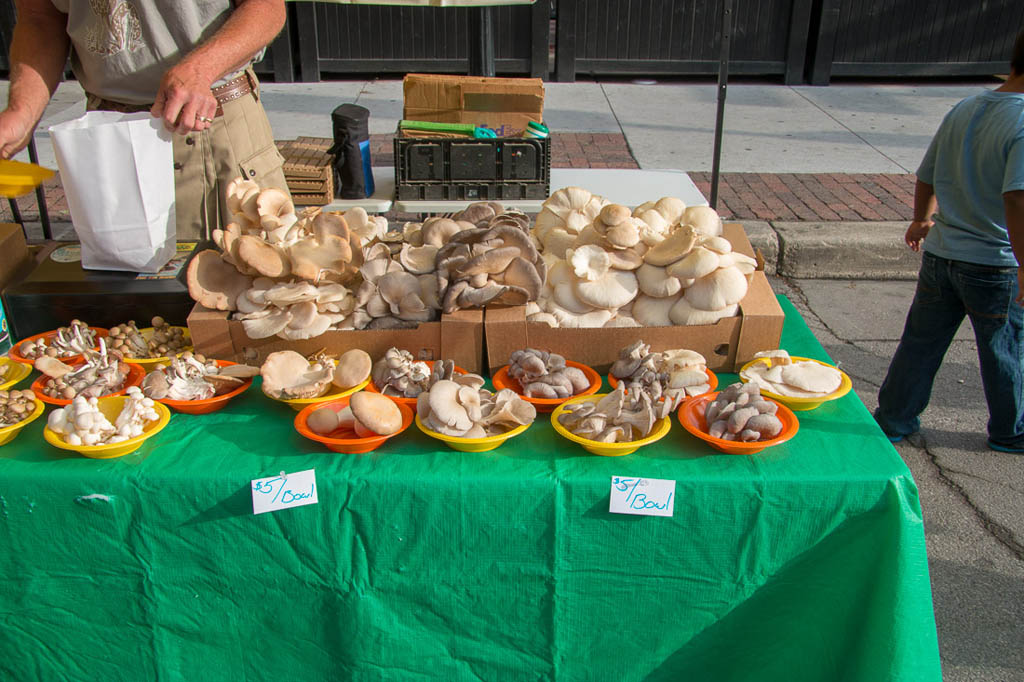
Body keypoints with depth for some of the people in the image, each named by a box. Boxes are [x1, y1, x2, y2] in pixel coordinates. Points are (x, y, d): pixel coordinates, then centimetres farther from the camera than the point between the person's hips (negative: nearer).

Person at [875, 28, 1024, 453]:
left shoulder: (962, 111, 2)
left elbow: (926, 178, 12)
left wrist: (922, 219, 30)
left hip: (940, 254, 6)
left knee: (920, 342, 15)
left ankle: (893, 419, 25)